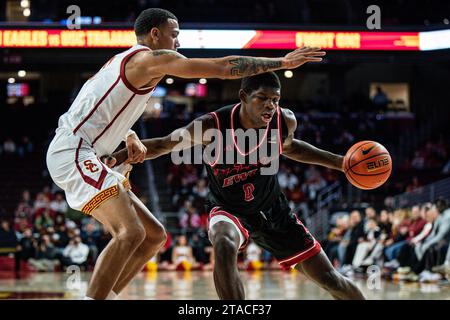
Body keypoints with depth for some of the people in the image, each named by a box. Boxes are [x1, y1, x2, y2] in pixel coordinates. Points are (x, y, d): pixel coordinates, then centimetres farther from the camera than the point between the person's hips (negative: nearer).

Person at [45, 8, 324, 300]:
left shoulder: (126, 61, 21)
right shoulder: (151, 58, -9)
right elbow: (225, 67, -14)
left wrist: (131, 137, 19)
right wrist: (283, 62, -7)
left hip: (83, 158, 10)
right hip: (72, 152, -10)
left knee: (154, 236, 8)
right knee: (131, 232, -25)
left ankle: (103, 298, 8)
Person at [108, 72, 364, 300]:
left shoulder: (285, 121, -15)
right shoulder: (213, 125, -26)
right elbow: (164, 145, -17)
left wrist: (338, 162, 7)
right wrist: (116, 158, -28)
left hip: (272, 210, 3)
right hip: (229, 210, -3)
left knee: (330, 279, 4)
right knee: (225, 247, -41)